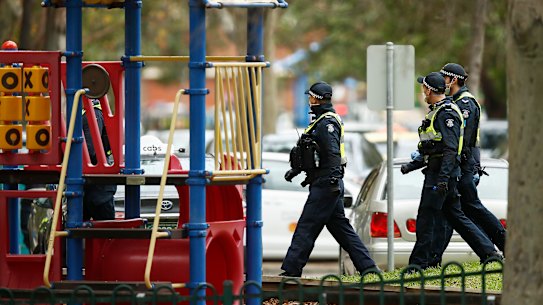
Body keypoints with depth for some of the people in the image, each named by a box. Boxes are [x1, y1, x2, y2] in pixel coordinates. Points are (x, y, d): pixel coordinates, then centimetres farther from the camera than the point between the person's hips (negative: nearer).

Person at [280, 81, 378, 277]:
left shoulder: (327, 123, -13)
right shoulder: (322, 121, 19)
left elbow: (333, 154, -23)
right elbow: (313, 152, 30)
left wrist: (333, 180, -29)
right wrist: (296, 169, 32)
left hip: (326, 185, -10)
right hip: (328, 185, 10)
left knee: (306, 227, -8)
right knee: (340, 227, 11)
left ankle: (292, 269, -8)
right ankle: (368, 267, 11)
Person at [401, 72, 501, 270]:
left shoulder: (446, 113, -13)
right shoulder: (437, 112, 20)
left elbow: (451, 149, -21)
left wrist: (443, 178, -28)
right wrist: (412, 165, 24)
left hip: (442, 173, -10)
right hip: (438, 174, 10)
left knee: (426, 218, -7)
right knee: (455, 216, 12)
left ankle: (419, 263, -5)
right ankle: (489, 253, 13)